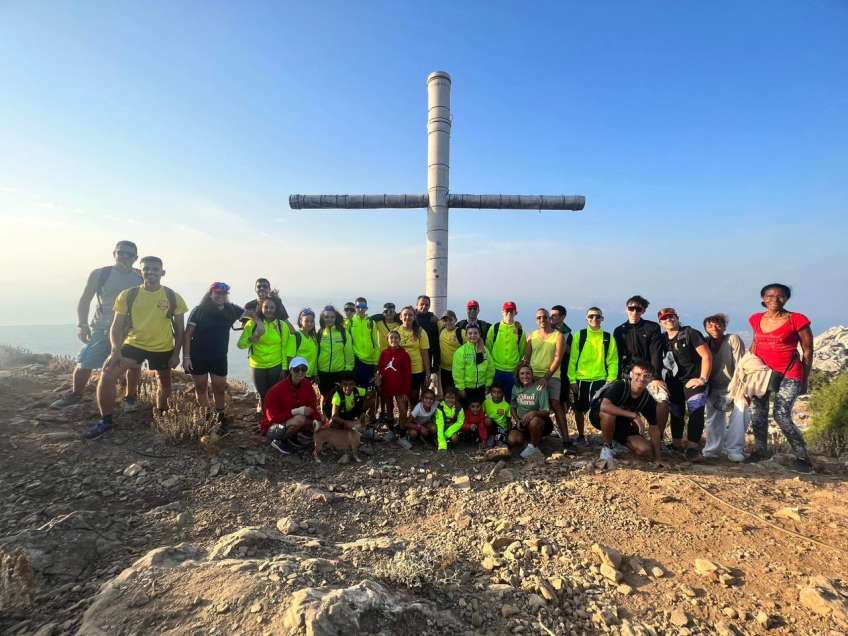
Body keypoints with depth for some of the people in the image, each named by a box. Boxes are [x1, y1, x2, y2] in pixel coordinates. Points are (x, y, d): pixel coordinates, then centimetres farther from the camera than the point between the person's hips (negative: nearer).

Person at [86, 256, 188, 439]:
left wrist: (176, 353, -2)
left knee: (165, 384, 16)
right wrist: (116, 350, -19)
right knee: (107, 375, -17)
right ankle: (105, 421, -1)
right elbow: (117, 326, -5)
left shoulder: (173, 298, -7)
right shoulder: (128, 295, -7)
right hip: (134, 344, 0)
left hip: (163, 349, 1)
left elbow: (179, 328, 1)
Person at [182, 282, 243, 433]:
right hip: (198, 357, -2)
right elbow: (187, 335, -8)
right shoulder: (199, 311, -9)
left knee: (220, 389, 5)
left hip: (219, 357, 2)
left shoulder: (231, 310, -1)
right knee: (201, 388, 8)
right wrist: (186, 356, -13)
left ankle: (220, 418, 20)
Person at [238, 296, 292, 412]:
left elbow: (285, 348, 0)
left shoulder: (282, 325, -4)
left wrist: (284, 367, 0)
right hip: (258, 366, 1)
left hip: (276, 366, 0)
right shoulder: (252, 323, -5)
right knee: (262, 395, 12)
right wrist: (253, 338, -24)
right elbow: (241, 344, -5)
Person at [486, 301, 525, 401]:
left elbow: (522, 349, 10)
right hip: (496, 370, -1)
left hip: (512, 371, 1)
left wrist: (518, 364, 8)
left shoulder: (519, 330, 4)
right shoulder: (494, 327, 0)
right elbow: (488, 347, 3)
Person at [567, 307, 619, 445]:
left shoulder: (608, 337, 5)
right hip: (581, 380, 0)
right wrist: (572, 379, -5)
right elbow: (572, 359, 0)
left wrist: (611, 380, -6)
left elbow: (613, 361, 3)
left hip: (601, 380, 0)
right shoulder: (579, 336, 2)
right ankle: (581, 436, 26)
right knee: (579, 410, 9)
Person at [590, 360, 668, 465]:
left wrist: (658, 457, -9)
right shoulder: (620, 385, -29)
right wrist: (634, 415, -42)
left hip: (621, 424, 4)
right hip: (599, 416, -4)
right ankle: (607, 446, -13)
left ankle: (617, 440, 16)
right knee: (609, 413, -40)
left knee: (646, 452, -14)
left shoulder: (648, 399, -13)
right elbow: (604, 406, -46)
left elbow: (654, 428, -6)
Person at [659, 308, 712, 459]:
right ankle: (677, 445, 26)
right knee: (676, 414, 13)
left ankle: (693, 447, -14)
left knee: (696, 412, -16)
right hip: (674, 382, 6)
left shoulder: (690, 333, -10)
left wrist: (703, 379, -16)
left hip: (693, 381, -6)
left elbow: (707, 356, -14)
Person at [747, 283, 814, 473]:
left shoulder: (797, 320, -8)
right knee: (757, 413, 6)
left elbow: (807, 351, -2)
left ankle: (802, 457, 6)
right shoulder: (756, 319, 5)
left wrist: (804, 379, 0)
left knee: (782, 416, -11)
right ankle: (760, 450, 22)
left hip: (788, 374, -5)